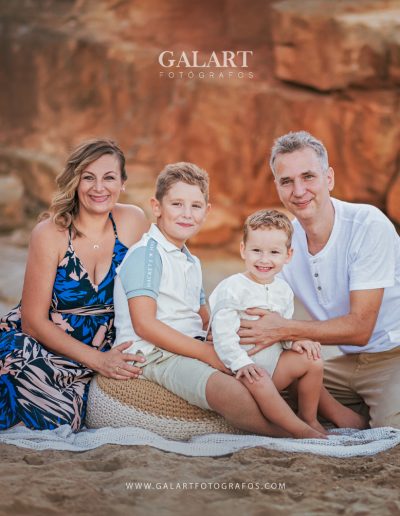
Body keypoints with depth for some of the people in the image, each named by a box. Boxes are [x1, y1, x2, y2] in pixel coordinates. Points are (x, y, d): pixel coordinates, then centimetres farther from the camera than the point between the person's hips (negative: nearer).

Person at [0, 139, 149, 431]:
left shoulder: (133, 222, -4)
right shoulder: (50, 234, -12)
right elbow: (34, 321, -12)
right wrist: (96, 359, -20)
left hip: (102, 354, 3)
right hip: (38, 345, -3)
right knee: (58, 415, -31)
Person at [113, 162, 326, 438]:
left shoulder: (192, 262, 22)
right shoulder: (145, 254, -7)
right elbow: (144, 324, -17)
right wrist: (207, 352, -17)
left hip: (191, 350, 9)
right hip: (154, 354, -9)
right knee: (226, 390, -33)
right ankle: (301, 433, -26)